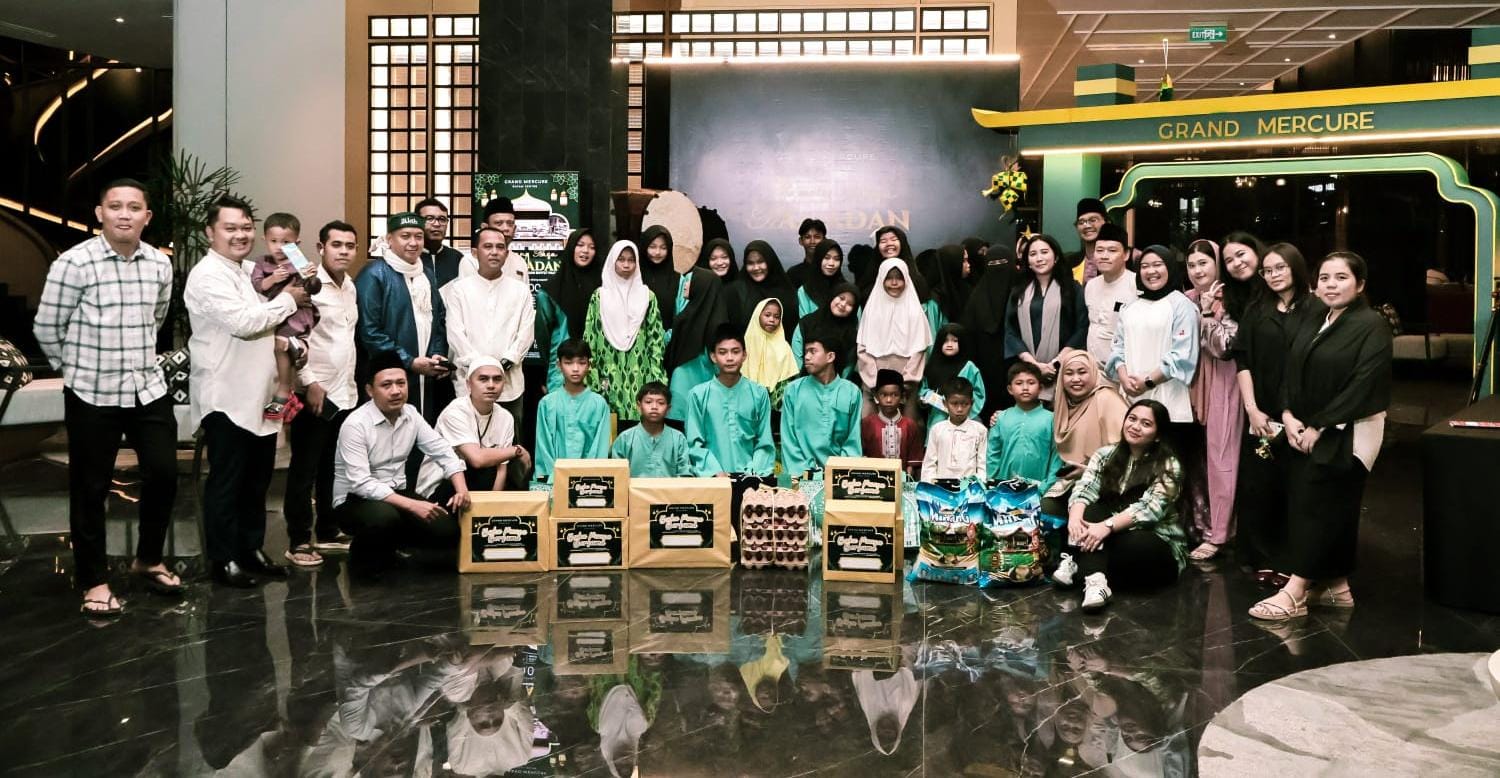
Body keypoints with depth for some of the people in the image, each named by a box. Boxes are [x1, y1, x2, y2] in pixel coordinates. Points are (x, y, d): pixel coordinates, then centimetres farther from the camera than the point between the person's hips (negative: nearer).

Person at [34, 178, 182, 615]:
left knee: (163, 474, 6)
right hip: (92, 394, -4)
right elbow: (46, 327, -5)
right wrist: (74, 366, 7)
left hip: (149, 389, 5)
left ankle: (147, 561, 28)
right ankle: (94, 581, 19)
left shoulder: (160, 264, 3)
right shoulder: (74, 264, -13)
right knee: (91, 488, 5)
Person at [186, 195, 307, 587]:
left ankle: (251, 548, 26)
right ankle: (223, 558, 10)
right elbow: (242, 321, -24)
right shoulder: (208, 275, -13)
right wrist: (288, 300, -12)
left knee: (257, 480, 15)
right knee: (226, 481, 0)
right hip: (227, 398, -9)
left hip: (259, 396, 9)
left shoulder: (248, 272, 16)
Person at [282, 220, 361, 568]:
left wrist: (350, 381, 14)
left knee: (334, 469, 15)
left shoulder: (350, 286, 12)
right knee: (304, 470, 2)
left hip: (346, 393, 7)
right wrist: (309, 383, -17)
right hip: (316, 392, -7)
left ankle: (327, 532, 26)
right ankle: (298, 541, 9)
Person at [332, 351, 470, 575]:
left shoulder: (411, 415, 0)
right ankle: (364, 554, -5)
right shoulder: (356, 425, -19)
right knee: (385, 517, -39)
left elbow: (443, 452, 4)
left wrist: (461, 489, -14)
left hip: (397, 493, 6)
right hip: (355, 499, -6)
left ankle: (387, 545, 13)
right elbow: (361, 484, -25)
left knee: (448, 531, -13)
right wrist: (412, 505, -32)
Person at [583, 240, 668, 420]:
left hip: (639, 374, 1)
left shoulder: (647, 295, 6)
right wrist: (592, 376, -4)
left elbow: (656, 338, 4)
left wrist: (657, 376, -2)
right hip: (608, 373, 0)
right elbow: (590, 337, 3)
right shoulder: (600, 295, 4)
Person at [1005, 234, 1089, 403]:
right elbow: (1010, 332, 6)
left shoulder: (1072, 289, 7)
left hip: (1061, 371, -2)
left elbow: (1082, 329, -1)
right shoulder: (1018, 292, 14)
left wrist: (1058, 362, -13)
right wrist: (1034, 364, -8)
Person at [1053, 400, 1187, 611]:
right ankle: (1095, 578, -41)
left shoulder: (1168, 466, -8)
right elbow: (1084, 490, -8)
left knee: (1136, 545, -36)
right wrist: (1074, 517, -30)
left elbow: (1149, 508, -21)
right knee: (1092, 511, -25)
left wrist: (1106, 526, -34)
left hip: (1155, 544, -3)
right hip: (1114, 537, 4)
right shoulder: (1105, 454, 5)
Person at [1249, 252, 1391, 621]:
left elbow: (1363, 386, -17)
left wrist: (1318, 426, -17)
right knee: (1302, 504, 7)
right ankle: (1335, 585, 19)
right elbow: (1291, 373, 12)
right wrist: (1288, 415, -5)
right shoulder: (1311, 325, 13)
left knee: (1318, 506, -8)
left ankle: (1294, 593, -7)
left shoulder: (1372, 325, -9)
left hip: (1346, 435, -7)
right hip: (1303, 432, 7)